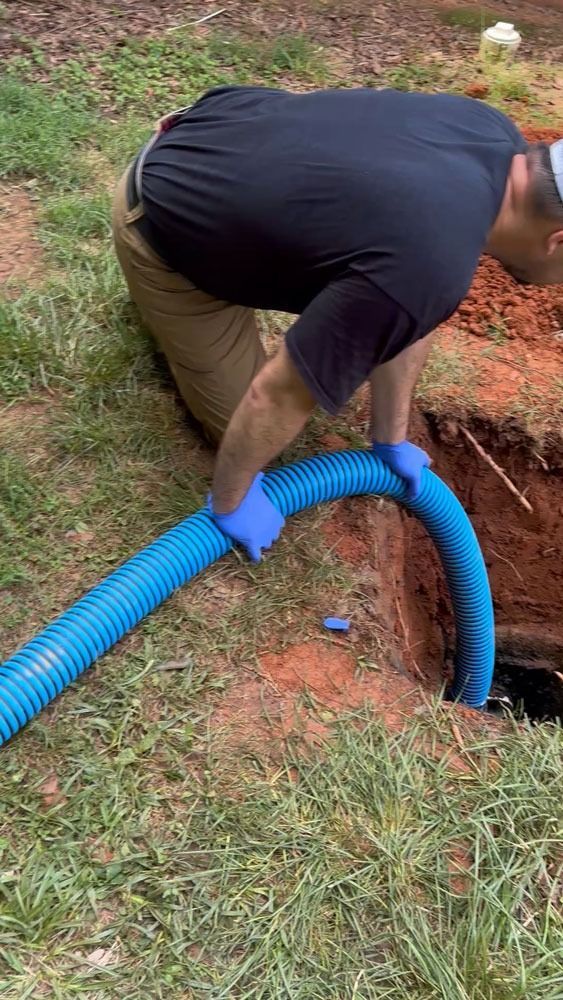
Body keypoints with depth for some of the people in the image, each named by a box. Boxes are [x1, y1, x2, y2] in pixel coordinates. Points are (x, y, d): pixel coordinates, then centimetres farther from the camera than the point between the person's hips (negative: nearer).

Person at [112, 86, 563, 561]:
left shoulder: (493, 134, -11)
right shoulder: (426, 268, -38)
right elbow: (277, 398, -28)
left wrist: (392, 439, 7)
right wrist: (230, 501, -11)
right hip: (165, 224, -7)